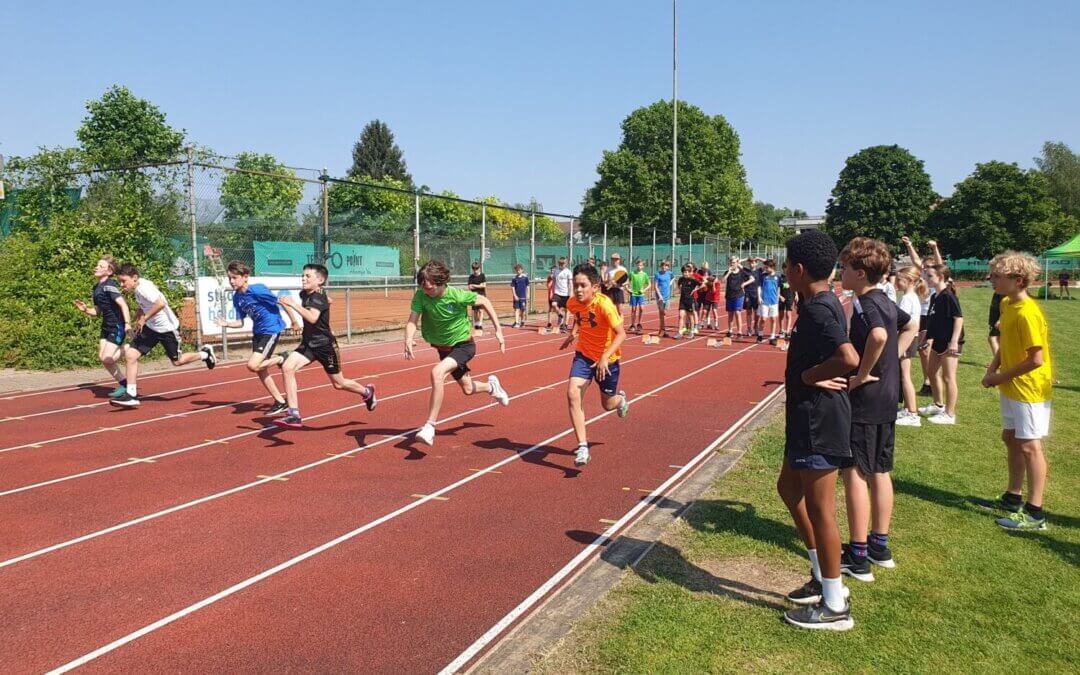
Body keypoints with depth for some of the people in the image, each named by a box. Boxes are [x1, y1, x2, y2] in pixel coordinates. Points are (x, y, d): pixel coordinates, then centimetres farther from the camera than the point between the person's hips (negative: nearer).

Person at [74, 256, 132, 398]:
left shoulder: (109, 285, -16)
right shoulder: (96, 288, 12)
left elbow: (123, 304, -26)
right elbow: (98, 311, 18)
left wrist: (127, 323, -35)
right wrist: (85, 310, -1)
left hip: (117, 325, -9)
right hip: (106, 326, 9)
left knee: (107, 358, -17)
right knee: (102, 358, 7)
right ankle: (123, 384, 19)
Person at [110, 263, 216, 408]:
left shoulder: (144, 287, -26)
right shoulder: (137, 288, 0)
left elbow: (161, 303, -42)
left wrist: (144, 319, -32)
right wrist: (138, 318, 8)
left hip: (167, 328, -8)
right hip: (150, 327, 8)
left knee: (177, 361, 8)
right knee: (130, 355, -5)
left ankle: (205, 353, 34)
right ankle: (131, 395, 0)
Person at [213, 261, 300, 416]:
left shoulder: (257, 290, -19)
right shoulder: (236, 297, 4)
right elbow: (240, 322, 7)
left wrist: (295, 321, -11)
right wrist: (226, 324, -13)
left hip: (272, 329, -9)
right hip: (257, 332, 9)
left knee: (253, 365, -19)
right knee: (260, 371, 9)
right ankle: (281, 402, 20)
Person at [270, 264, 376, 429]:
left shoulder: (319, 296, -20)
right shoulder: (304, 294, 3)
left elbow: (312, 317, -39)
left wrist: (292, 304, -39)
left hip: (325, 345, -7)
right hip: (308, 343, 7)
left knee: (338, 384, 9)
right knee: (287, 367, -19)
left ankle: (367, 392, 42)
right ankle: (294, 416, -18)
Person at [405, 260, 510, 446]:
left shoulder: (457, 296, -27)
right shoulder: (420, 296, -20)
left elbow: (484, 301, -10)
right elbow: (412, 321, -28)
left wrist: (498, 329, -11)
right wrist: (408, 339, -50)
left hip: (463, 345, -5)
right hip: (443, 348, 5)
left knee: (436, 373, -32)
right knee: (468, 389, 21)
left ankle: (429, 427, -25)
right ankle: (491, 386, 57)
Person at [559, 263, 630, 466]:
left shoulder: (604, 305, -27)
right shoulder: (573, 303, -10)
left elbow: (621, 334, -28)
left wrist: (605, 357, -36)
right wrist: (573, 333, 5)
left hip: (607, 358, -3)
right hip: (584, 354, 3)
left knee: (608, 404, 12)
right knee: (572, 393, -21)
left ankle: (620, 399, 54)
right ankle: (582, 447, -17)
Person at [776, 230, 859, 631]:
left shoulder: (817, 310, -21)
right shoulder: (823, 304, 11)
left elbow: (849, 358, -35)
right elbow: (832, 353, 21)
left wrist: (808, 375, -20)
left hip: (819, 422, -11)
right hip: (810, 419, 11)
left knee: (819, 508, 0)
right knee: (789, 487, 22)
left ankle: (834, 606, 13)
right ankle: (823, 578, 32)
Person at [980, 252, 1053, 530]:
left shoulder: (1027, 313, -24)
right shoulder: (1006, 304, 4)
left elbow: (1036, 359, -24)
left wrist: (1002, 377, -15)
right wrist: (993, 367, 2)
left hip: (1029, 389, -9)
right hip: (1011, 388, 9)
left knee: (1029, 446, -4)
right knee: (1011, 439, 17)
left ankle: (1035, 513, 4)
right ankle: (1013, 498, 31)